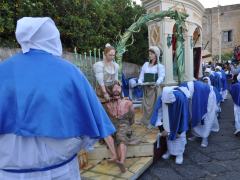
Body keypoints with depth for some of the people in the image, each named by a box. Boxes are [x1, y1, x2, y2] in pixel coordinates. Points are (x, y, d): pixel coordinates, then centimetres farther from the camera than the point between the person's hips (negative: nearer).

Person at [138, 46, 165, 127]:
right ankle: (146, 121, 16)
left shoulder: (160, 66, 1)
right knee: (146, 105, 5)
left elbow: (161, 77, -11)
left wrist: (156, 84, -28)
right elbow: (141, 75, 10)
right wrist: (140, 82, -9)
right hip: (146, 88, 4)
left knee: (154, 105, -3)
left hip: (155, 89, -4)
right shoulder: (145, 64, 14)